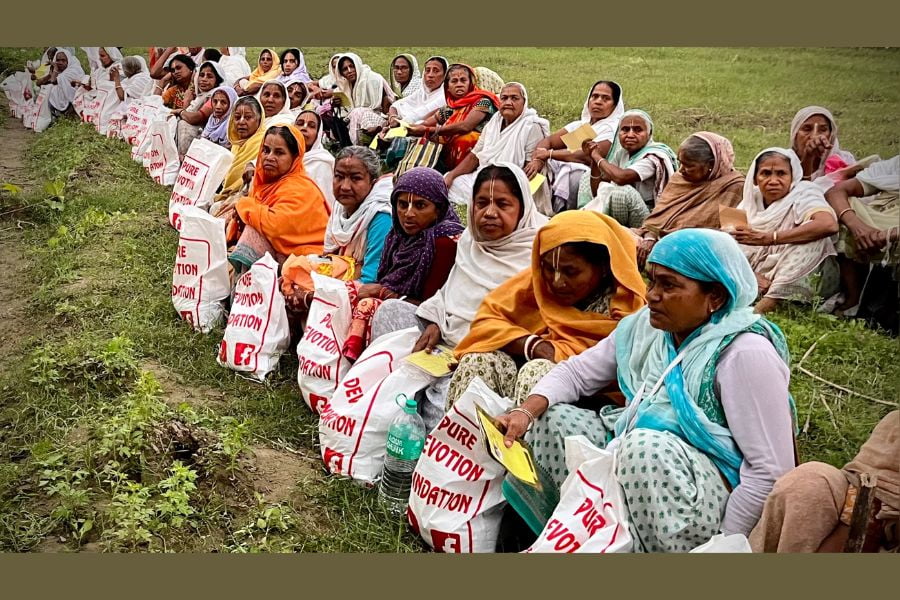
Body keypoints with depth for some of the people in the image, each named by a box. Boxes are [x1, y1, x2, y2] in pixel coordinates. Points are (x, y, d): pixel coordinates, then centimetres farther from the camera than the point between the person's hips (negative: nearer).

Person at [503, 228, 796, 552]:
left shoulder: (744, 353, -19)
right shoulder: (646, 326, 3)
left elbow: (773, 471, -20)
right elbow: (576, 372, 7)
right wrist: (527, 411, -11)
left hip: (712, 493, -7)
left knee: (646, 448, -37)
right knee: (546, 417, -2)